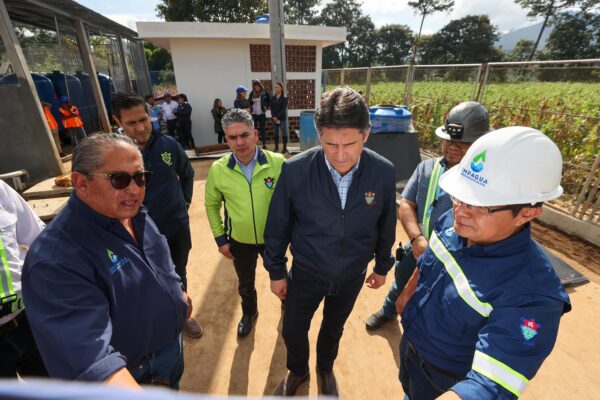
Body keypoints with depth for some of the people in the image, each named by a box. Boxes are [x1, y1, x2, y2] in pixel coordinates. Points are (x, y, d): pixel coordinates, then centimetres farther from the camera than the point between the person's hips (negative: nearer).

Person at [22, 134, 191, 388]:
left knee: (174, 388, 31)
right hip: (136, 374, -6)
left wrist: (180, 295, 16)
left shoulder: (135, 214, -9)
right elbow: (90, 358, -43)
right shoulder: (56, 258, -35)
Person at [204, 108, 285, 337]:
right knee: (245, 283, 25)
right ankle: (249, 312, 58)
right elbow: (211, 204, 1)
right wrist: (220, 238, 0)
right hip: (239, 241, 1)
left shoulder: (277, 163, -20)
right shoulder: (218, 169, -14)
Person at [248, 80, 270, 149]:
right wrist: (252, 100, -12)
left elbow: (269, 101, 9)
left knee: (262, 129, 1)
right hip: (253, 113, 2)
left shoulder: (264, 93, 0)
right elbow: (248, 101, 9)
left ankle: (264, 144, 5)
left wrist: (266, 107, -7)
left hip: (261, 113, -2)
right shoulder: (252, 93, 5)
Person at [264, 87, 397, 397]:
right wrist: (276, 271, -3)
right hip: (306, 273, -1)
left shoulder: (383, 172, -20)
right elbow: (277, 227, -13)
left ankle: (325, 368, 62)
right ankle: (297, 371, 57)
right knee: (293, 330, 20)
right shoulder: (295, 170, -26)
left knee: (334, 328, 28)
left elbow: (386, 226, -4)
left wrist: (382, 266, 8)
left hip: (352, 276, 2)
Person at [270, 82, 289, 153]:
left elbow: (283, 109, -10)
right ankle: (276, 147, 18)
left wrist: (277, 117, -15)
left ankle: (284, 148, 8)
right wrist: (273, 117, -9)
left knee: (284, 133, 1)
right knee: (275, 133, 8)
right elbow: (271, 108, 5)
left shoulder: (284, 98, -4)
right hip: (274, 118, 4)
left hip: (282, 118, -4)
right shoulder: (273, 98, 7)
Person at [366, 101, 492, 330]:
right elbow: (405, 204, -9)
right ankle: (388, 312, 63)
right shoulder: (426, 168, -7)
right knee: (400, 287, 31)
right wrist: (417, 239, -24)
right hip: (415, 253, 4)